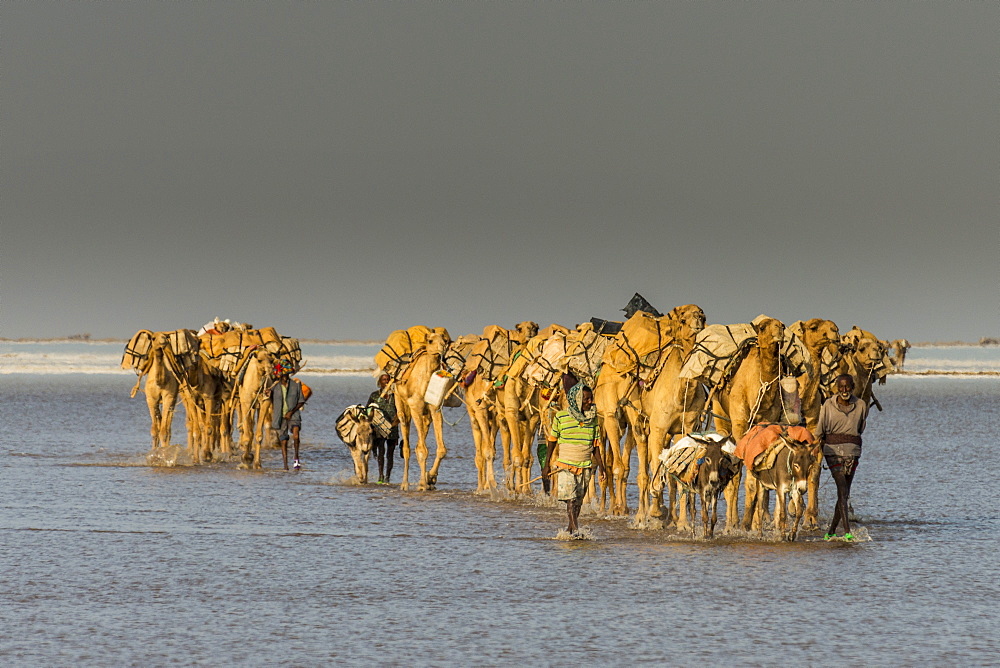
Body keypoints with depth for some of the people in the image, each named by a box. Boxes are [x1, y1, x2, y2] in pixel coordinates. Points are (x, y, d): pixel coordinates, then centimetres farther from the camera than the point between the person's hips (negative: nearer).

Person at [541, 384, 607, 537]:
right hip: (565, 464, -4)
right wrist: (547, 464, 4)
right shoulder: (561, 417, -5)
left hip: (585, 466, 4)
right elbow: (552, 441, 3)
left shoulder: (593, 418, 5)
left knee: (578, 500, 8)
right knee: (570, 498, -13)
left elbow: (595, 446, 10)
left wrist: (602, 467, 7)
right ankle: (575, 529, -17)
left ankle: (570, 529, 20)